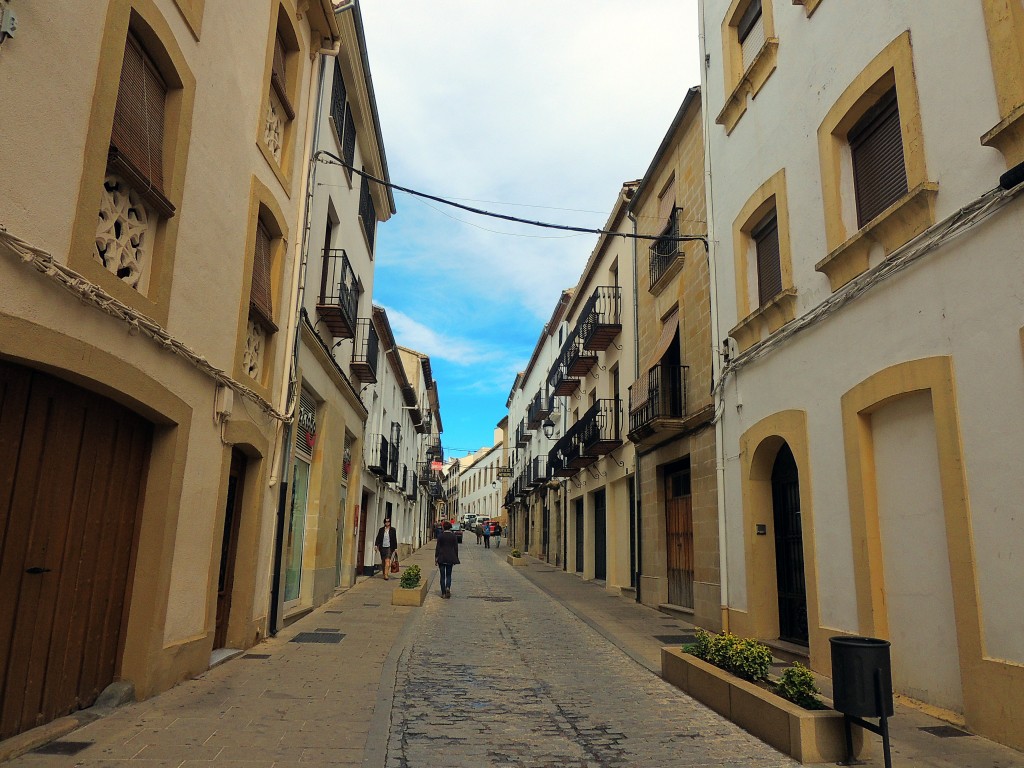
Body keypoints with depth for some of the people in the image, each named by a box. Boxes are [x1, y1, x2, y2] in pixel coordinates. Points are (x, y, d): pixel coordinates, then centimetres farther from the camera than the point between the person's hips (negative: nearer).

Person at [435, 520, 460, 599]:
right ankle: (448, 587, -13)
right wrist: (455, 558, 9)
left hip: (441, 558, -1)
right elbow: (456, 548, 2)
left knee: (442, 575, 7)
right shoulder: (454, 536, -1)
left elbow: (437, 547, -5)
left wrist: (436, 557, 1)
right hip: (450, 558, 1)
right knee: (448, 575, 13)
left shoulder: (440, 536, -5)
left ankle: (443, 593, 8)